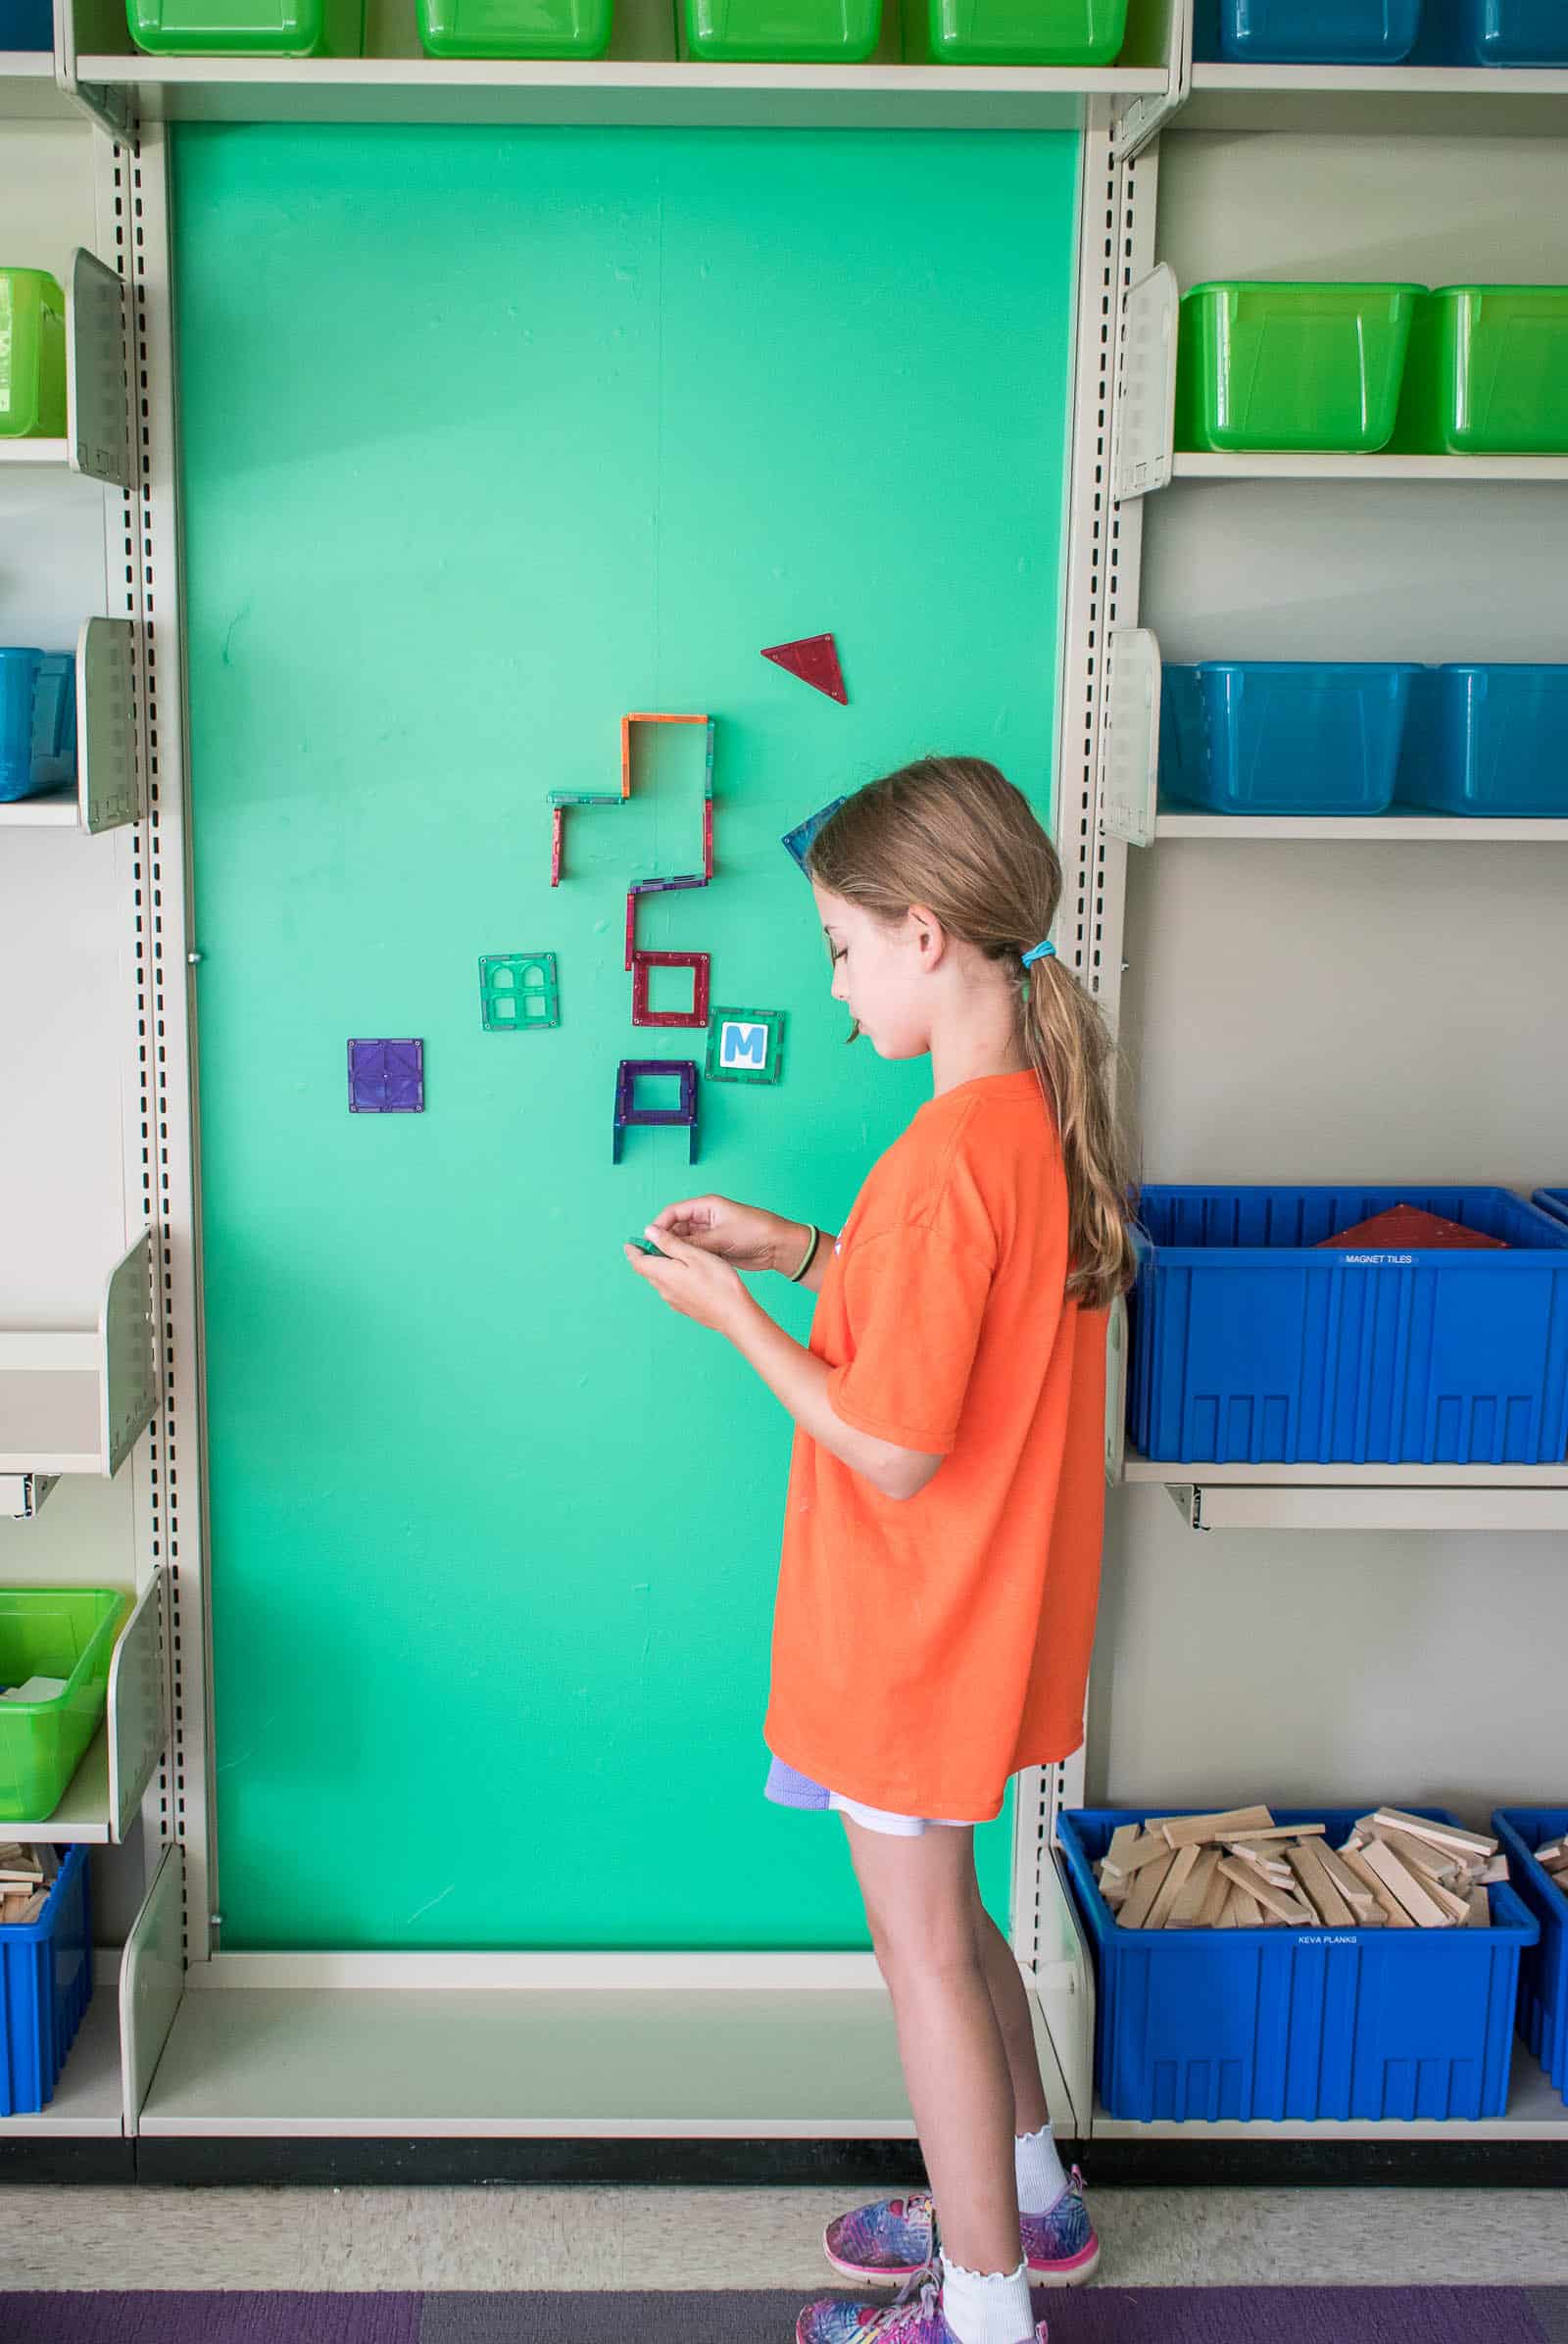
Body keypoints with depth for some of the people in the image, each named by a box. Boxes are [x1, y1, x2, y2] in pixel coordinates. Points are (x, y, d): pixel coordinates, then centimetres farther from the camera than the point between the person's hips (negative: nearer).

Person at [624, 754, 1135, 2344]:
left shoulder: (946, 1158, -29)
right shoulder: (1050, 1116, 0)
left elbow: (896, 1449, -26)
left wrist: (730, 1313, -16)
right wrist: (790, 1249, 7)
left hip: (916, 1629, -9)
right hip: (988, 1607, 9)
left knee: (922, 1943, 9)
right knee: (940, 1913, 25)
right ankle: (1028, 2201, 43)